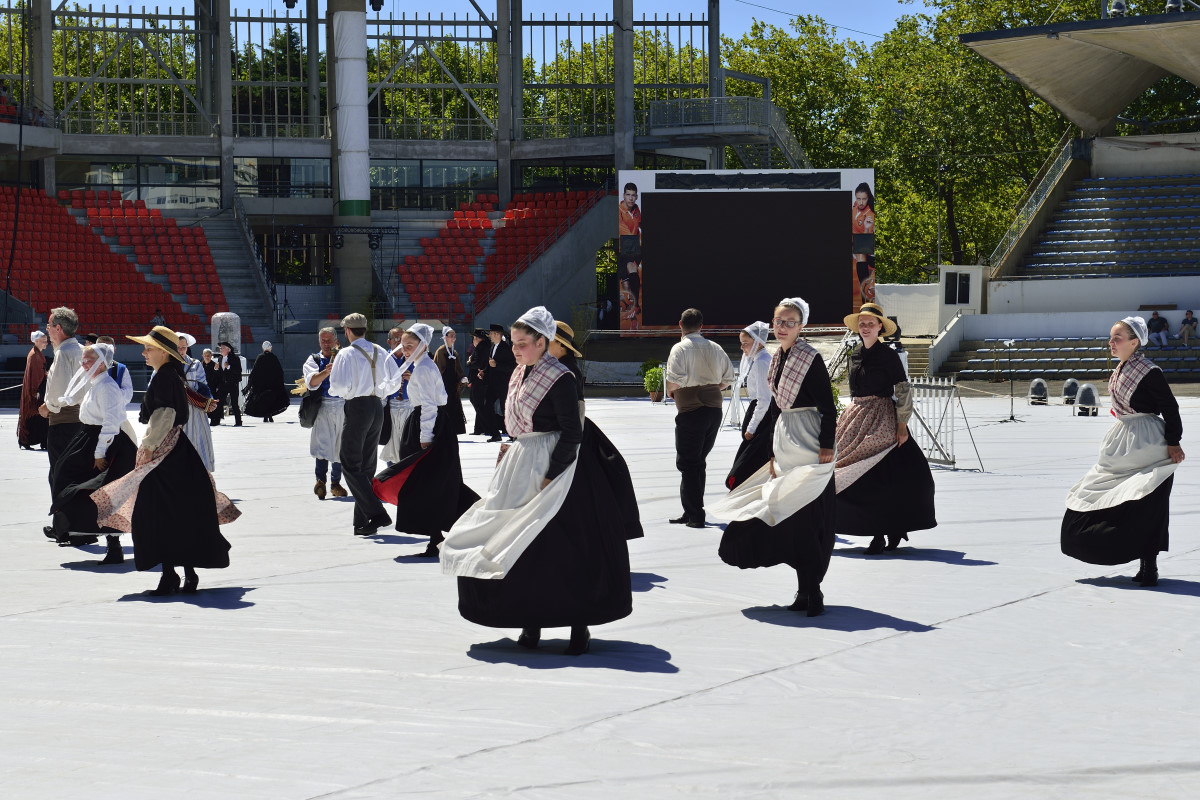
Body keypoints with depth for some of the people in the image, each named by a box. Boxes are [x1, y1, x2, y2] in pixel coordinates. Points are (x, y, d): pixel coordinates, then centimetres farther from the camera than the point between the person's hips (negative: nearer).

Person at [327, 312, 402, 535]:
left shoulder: (347, 354, -11)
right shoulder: (380, 352, 7)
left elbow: (340, 386, -18)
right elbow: (395, 379, 4)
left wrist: (334, 390, 3)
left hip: (357, 408, -7)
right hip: (377, 407, 7)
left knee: (351, 465, -2)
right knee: (367, 465, 12)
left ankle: (376, 514, -16)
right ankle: (362, 522, 13)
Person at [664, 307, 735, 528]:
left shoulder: (680, 348, -9)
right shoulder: (715, 348, 9)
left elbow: (674, 380, -20)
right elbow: (728, 379, 11)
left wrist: (670, 391, 0)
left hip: (691, 411, -6)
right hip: (715, 408, 6)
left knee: (687, 463, 1)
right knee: (698, 462, 15)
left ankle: (695, 515, -2)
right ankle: (691, 512, 20)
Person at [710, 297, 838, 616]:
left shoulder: (811, 359, -9)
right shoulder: (777, 360, 13)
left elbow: (828, 407, -11)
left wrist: (826, 446, -18)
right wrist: (773, 453, 17)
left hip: (809, 446, -8)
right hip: (785, 443, 8)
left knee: (809, 519, -9)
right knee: (789, 520, 7)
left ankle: (812, 590, -6)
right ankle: (805, 590, 14)